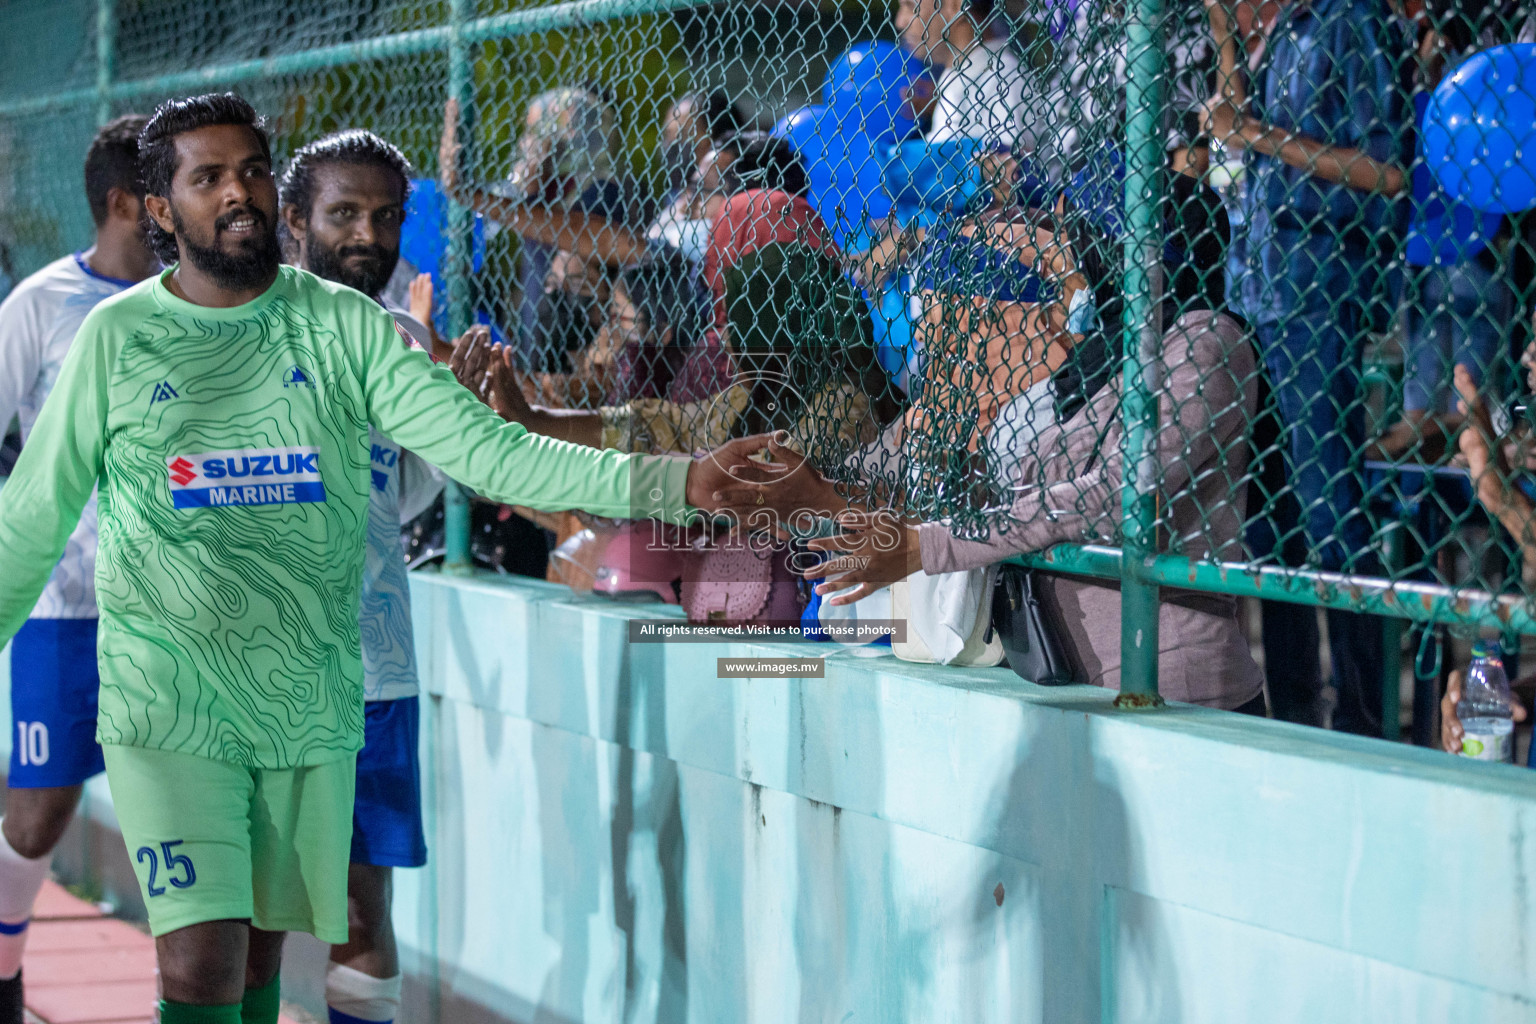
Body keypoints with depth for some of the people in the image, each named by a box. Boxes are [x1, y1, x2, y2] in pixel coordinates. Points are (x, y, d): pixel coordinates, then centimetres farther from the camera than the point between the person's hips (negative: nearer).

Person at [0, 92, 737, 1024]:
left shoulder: (344, 326, 1)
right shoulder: (117, 338, -2)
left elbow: (485, 450, -7)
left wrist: (671, 482, -19)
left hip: (311, 705, 3)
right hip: (168, 709, -2)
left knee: (262, 948, 13)